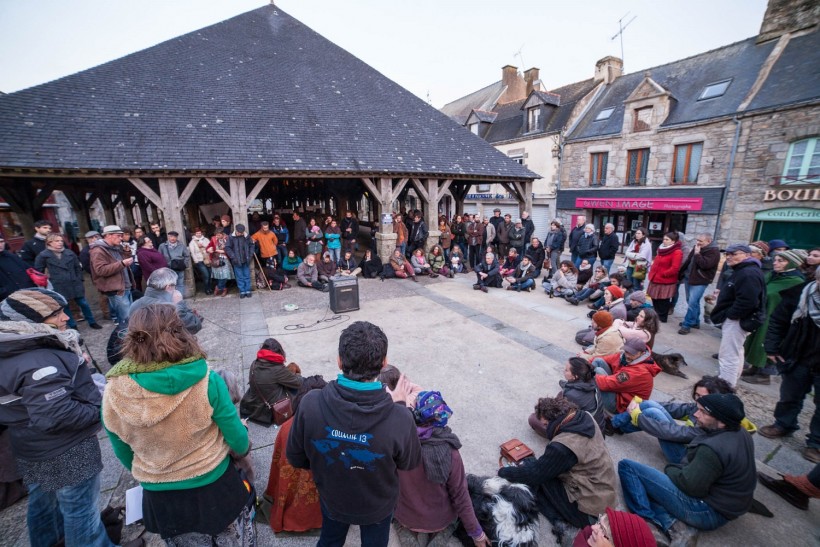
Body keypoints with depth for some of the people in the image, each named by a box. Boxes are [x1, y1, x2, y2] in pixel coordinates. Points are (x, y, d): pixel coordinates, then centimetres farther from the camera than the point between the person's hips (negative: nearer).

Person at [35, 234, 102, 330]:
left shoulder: (69, 253, 6)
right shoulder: (44, 255, -3)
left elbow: (78, 267, 12)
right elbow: (38, 271, 3)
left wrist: (79, 280, 8)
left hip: (74, 284, 2)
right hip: (58, 286, -2)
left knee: (83, 303, 7)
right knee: (64, 307, 7)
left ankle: (92, 322, 19)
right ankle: (73, 326, 18)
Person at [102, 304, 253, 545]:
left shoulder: (114, 393, -17)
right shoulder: (207, 383, -26)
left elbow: (124, 455, 0)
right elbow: (238, 441, -15)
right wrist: (245, 445, 9)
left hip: (160, 499, 3)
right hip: (214, 487, -2)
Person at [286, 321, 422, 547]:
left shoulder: (310, 404, -34)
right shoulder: (399, 418, -39)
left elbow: (295, 458, -14)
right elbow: (410, 463, -16)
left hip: (332, 499, 1)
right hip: (378, 505, 0)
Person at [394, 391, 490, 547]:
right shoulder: (450, 453, -30)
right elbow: (460, 498, -18)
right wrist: (476, 533, -1)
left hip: (405, 517, 1)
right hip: (440, 520, -1)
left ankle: (409, 532, 9)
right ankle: (442, 534, 8)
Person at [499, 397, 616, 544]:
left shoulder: (562, 446, -29)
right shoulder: (586, 418, -6)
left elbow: (534, 473, -15)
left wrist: (503, 472, 0)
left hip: (591, 509, -8)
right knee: (539, 467, 12)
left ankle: (562, 523, -7)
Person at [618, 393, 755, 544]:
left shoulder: (713, 448, -29)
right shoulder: (741, 433, 1)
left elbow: (689, 485, -23)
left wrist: (669, 469, -4)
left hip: (708, 511, -9)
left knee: (627, 466, -12)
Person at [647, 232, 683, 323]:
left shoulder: (677, 252, -15)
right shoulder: (662, 249, 13)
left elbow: (675, 269, -22)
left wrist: (663, 274, -15)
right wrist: (652, 273, 10)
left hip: (666, 282, -8)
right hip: (656, 280, 9)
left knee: (663, 301, 2)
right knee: (655, 299, 16)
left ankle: (662, 318, 14)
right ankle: (656, 316, 29)